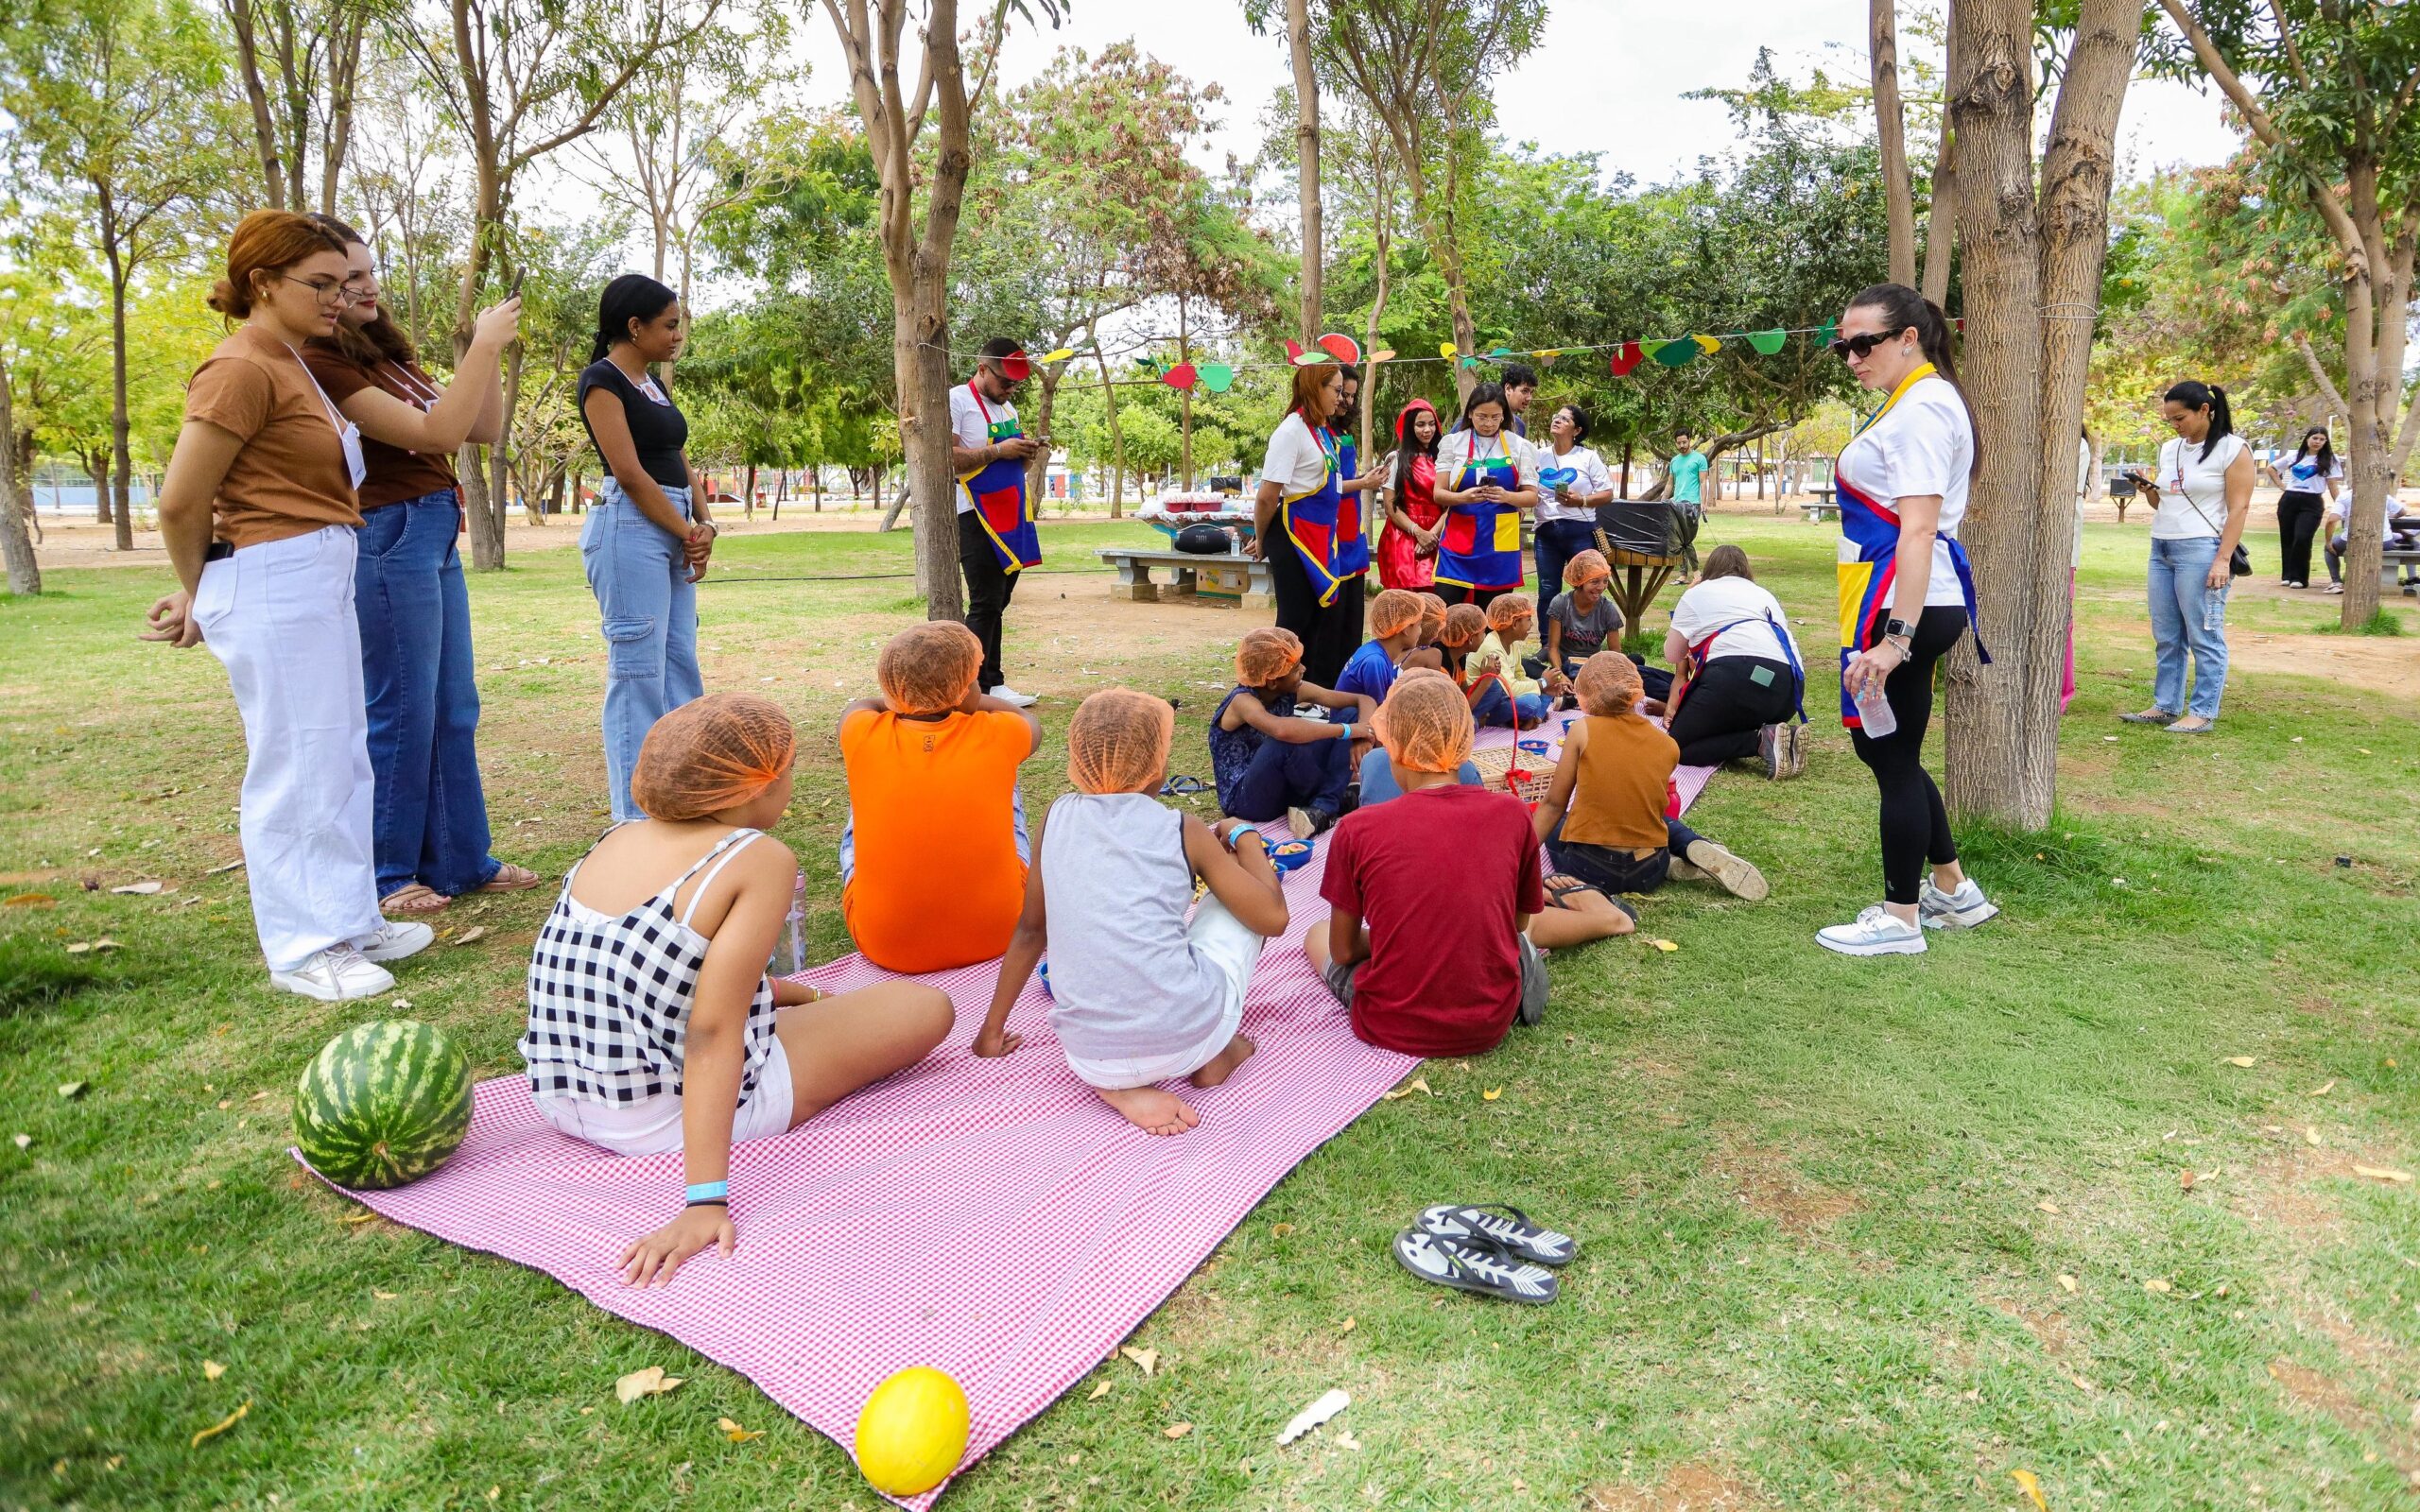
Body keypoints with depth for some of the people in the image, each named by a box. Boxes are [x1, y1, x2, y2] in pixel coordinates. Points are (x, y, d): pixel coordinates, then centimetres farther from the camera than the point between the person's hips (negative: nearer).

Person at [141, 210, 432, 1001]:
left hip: (322, 579, 10)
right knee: (297, 766, -1)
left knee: (343, 756, 16)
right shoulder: (243, 370, -13)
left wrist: (205, 592, 13)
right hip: (276, 581, -10)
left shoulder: (289, 367, 15)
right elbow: (180, 502, -13)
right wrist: (201, 596, 3)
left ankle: (348, 920, 28)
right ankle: (302, 948, 11)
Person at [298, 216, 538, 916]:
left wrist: (489, 349, 2)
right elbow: (435, 434, -20)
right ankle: (386, 876, 14)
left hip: (435, 538, 9)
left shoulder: (385, 353, 12)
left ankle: (459, 859, 24)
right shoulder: (321, 365, -13)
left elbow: (484, 429, 14)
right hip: (388, 541, -9)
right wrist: (484, 346, -15)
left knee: (453, 709, 13)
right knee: (401, 715, 0)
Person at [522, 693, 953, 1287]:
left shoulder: (617, 839, 5)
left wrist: (811, 996, 30)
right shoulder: (761, 859, -19)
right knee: (928, 1006, 4)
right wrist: (706, 1200, -30)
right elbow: (713, 1031, -28)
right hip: (665, 1121, -9)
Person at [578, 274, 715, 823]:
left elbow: (679, 462, 16)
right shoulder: (602, 380, -7)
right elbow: (630, 473, -15)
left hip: (673, 531, 9)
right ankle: (637, 819, -3)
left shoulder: (651, 383, 18)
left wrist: (705, 524, -1)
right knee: (638, 671, -8)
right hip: (630, 529, -9)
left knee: (681, 668, 10)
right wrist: (689, 534, -10)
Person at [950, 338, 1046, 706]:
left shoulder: (1006, 407, 18)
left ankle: (992, 684, 15)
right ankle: (977, 690, -3)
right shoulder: (956, 401, -8)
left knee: (996, 603, 10)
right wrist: (998, 451, -21)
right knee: (985, 604, -9)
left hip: (1010, 518, 8)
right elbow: (945, 459, -19)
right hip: (976, 520, -8)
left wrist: (1026, 451, 6)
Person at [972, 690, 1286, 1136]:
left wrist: (993, 1029, 29)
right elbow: (1273, 917, 3)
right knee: (1233, 899, 22)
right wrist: (1245, 836, 19)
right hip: (1187, 1037, -2)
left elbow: (1031, 929, 17)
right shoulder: (1185, 831, 1)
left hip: (1088, 1059, 3)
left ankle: (1123, 1086, 12)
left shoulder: (1057, 819, 9)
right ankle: (1214, 1057, 14)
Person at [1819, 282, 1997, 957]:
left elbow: (1918, 528, -23)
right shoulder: (1912, 401, 18)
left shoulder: (1921, 407, -15)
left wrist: (1896, 637, -28)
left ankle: (1900, 919, 13)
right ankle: (1953, 891, 30)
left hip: (1904, 607, -11)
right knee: (1881, 746, 18)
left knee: (1894, 758, 0)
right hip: (1911, 606, 11)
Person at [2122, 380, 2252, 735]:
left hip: (2201, 551, -7)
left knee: (2204, 637, -4)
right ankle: (2165, 706, 16)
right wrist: (2148, 490, 1)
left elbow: (2238, 508, -9)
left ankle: (2202, 713, -1)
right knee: (2165, 637, 9)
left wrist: (2223, 560, -16)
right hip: (2161, 549, 7)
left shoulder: (2232, 449, -4)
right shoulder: (2170, 449, 15)